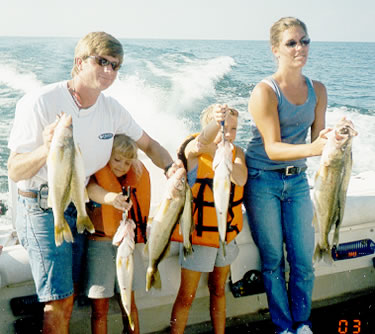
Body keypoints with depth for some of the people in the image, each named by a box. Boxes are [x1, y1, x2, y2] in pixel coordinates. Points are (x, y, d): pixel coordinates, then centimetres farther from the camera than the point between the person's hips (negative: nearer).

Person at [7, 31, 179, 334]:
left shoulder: (112, 109, 0)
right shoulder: (40, 102, -18)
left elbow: (148, 144, 15)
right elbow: (15, 172, -19)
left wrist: (170, 166, -6)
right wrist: (46, 150, -39)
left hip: (79, 207, 6)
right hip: (42, 208, -6)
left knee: (67, 298, 10)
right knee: (58, 300, -10)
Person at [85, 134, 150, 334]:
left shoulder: (135, 178, 8)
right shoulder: (96, 175, -8)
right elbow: (92, 190, -32)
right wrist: (111, 198, -52)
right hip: (100, 244, -4)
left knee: (129, 303, 13)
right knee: (100, 308, 0)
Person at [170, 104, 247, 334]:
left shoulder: (236, 153, -1)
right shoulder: (194, 150, -13)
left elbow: (241, 179, -21)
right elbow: (203, 141, -38)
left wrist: (219, 156, -36)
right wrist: (217, 122, -54)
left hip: (226, 233, 5)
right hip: (198, 233, -5)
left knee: (218, 290, 19)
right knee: (187, 296, 0)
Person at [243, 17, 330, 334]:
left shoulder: (317, 90, 3)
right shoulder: (265, 91, -14)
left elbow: (318, 137, 3)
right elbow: (272, 148, -20)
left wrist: (331, 142, -21)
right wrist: (311, 149, -36)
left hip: (297, 180, 5)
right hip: (262, 180, -4)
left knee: (304, 259, 4)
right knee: (273, 260, 4)